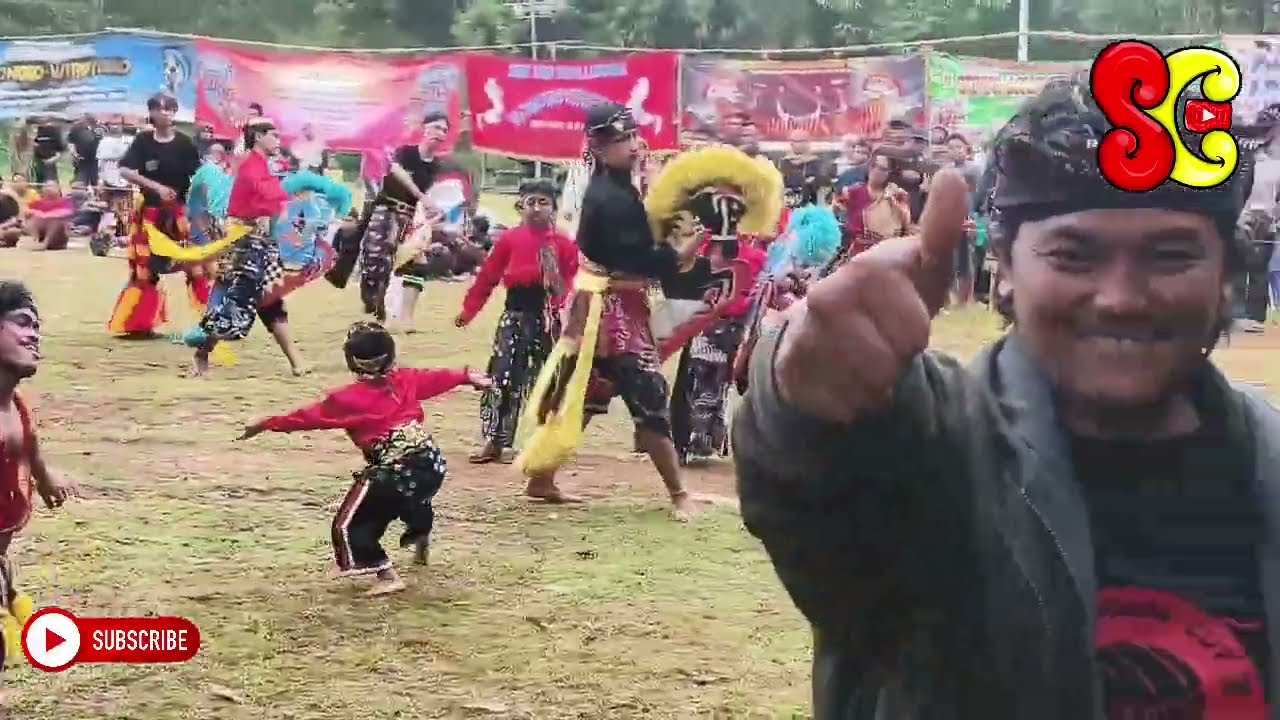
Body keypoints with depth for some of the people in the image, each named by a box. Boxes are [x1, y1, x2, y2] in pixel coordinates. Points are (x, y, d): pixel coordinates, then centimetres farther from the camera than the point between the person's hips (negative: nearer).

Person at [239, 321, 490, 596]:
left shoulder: (348, 399, -7)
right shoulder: (406, 379, 7)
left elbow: (309, 416, -1)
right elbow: (437, 378, 23)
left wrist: (267, 424, 10)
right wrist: (469, 376, 41)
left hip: (392, 475, -7)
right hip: (432, 464, 7)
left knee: (349, 525, 4)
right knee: (413, 498, 42)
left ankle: (387, 575, -6)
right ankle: (421, 540, 62)